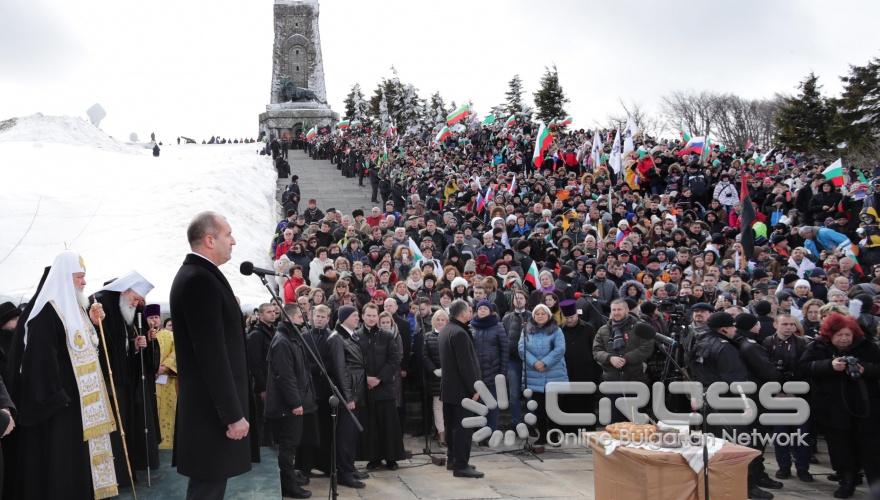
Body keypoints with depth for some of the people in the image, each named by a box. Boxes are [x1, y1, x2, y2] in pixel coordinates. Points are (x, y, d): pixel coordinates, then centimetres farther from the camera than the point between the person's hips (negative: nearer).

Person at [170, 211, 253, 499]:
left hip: (208, 405, 10)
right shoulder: (201, 280, -19)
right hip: (212, 409, -10)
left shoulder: (194, 276, 12)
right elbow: (212, 354, -23)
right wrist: (234, 414, -21)